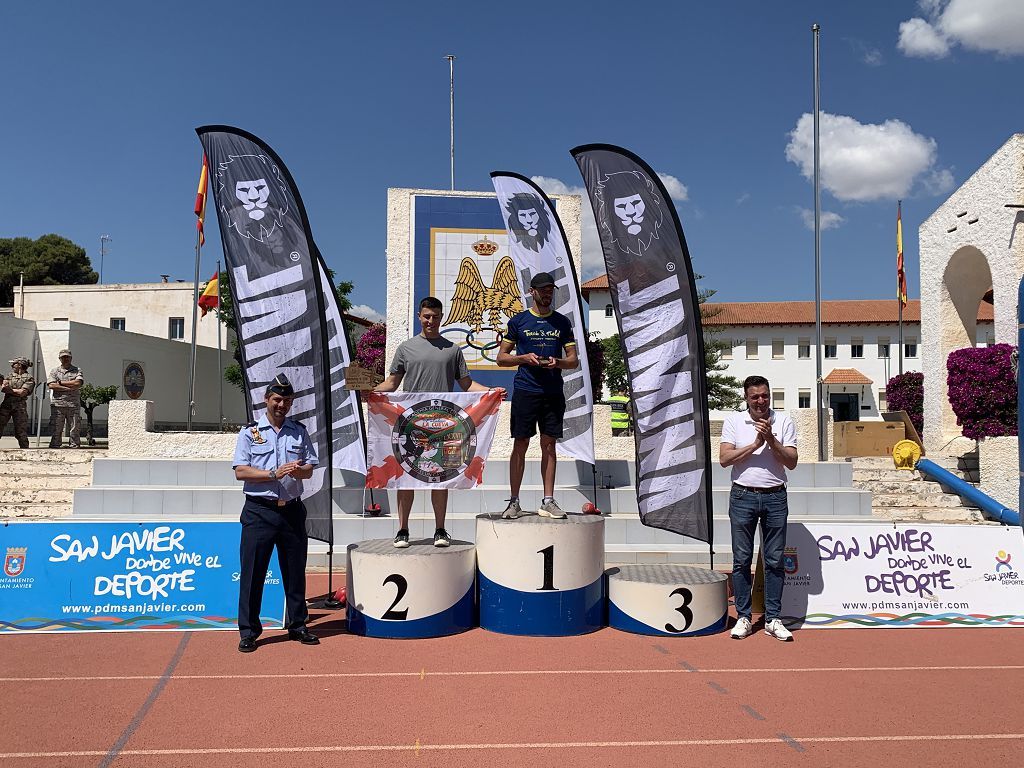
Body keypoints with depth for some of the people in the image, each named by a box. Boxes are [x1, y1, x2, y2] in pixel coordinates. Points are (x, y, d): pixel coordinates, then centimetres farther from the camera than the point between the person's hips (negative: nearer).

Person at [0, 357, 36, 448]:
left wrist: (9, 390, -2)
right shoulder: (10, 376, 19)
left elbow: (22, 393, -10)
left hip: (19, 406, -5)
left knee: (21, 431, -3)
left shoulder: (29, 378, 0)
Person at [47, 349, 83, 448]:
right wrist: (69, 388, -9)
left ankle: (74, 447, 3)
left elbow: (78, 383, -6)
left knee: (74, 429, 0)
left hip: (74, 404, 0)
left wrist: (60, 382, -3)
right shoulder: (54, 371, 13)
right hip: (58, 404, 0)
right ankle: (54, 447, 2)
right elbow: (51, 385, -4)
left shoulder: (77, 370, 12)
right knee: (56, 429, -1)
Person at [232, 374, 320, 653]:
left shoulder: (299, 431, 12)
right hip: (259, 511, -3)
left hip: (292, 510, 3)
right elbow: (240, 471, -6)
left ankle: (298, 625, 21)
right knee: (252, 572, -1)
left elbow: (309, 470, 10)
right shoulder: (249, 432, 3)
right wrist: (273, 474, -17)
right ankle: (248, 631, 9)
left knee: (295, 571, 9)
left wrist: (297, 470, -13)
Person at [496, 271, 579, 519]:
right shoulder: (518, 321, 5)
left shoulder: (562, 322, 11)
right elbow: (501, 357, 6)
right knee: (520, 445, -1)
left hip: (553, 393, 2)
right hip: (525, 391, -2)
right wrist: (524, 357, -11)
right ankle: (514, 501, 6)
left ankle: (548, 501, 11)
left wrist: (557, 362, -10)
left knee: (549, 445, 5)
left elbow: (574, 360, 11)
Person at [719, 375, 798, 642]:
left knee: (774, 560, 4)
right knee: (742, 559, 3)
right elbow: (724, 459, -7)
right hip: (743, 497, -1)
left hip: (775, 497, 1)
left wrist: (771, 440, -14)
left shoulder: (784, 422, 5)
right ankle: (743, 617, 12)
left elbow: (791, 462, -2)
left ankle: (773, 619, 13)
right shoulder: (733, 421, 3)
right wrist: (755, 444, -14)